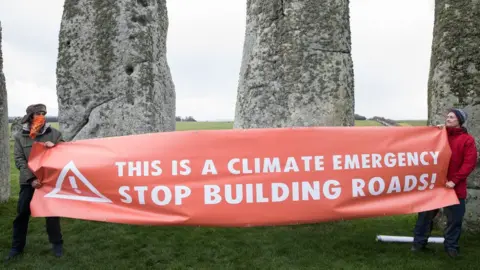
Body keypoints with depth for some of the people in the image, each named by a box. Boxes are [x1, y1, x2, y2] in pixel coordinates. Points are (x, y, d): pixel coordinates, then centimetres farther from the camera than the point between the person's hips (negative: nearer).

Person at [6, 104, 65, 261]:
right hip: (28, 182, 1)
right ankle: (17, 246, 23)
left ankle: (57, 243, 21)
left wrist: (55, 147, -20)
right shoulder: (20, 136, 2)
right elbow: (19, 160, -3)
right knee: (22, 214, 7)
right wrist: (31, 179, -13)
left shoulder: (54, 133, 1)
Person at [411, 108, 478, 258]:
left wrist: (455, 180, -16)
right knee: (426, 214, 7)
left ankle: (451, 245, 22)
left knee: (454, 218, 7)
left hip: (455, 187, -3)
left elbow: (469, 163, -10)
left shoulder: (467, 139, -2)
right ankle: (419, 242, 18)